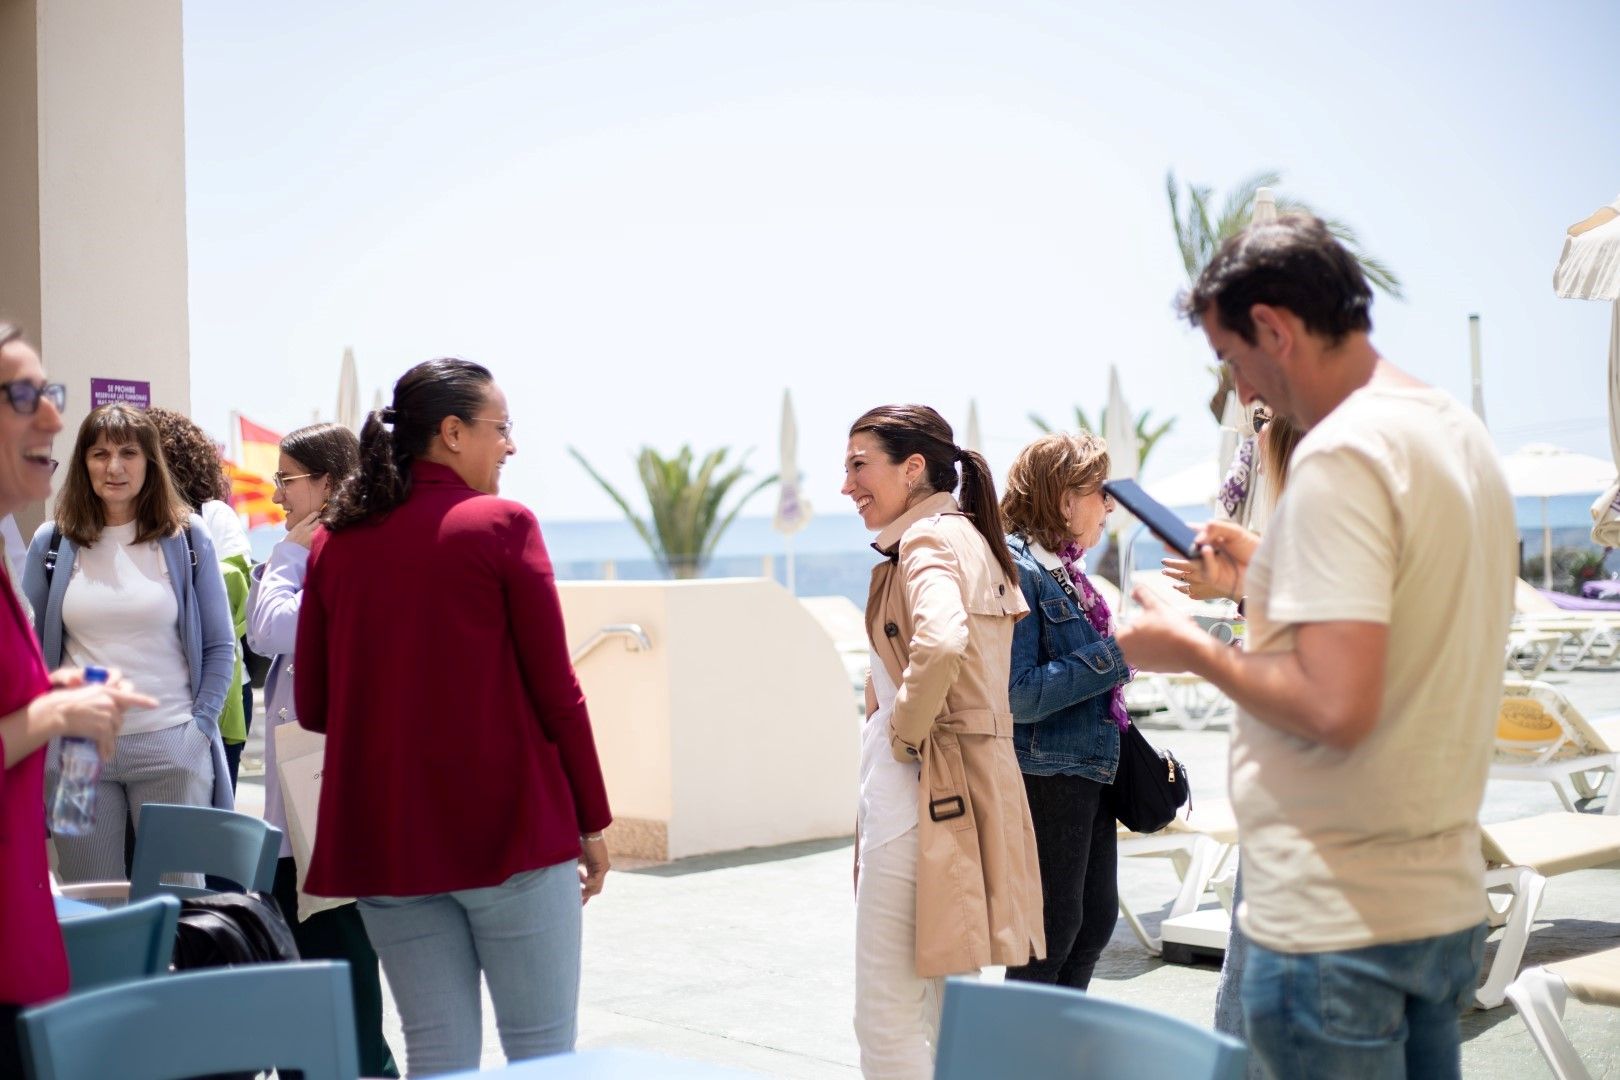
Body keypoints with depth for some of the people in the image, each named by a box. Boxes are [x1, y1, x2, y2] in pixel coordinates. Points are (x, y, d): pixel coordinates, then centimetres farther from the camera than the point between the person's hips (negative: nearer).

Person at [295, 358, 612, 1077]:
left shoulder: (335, 541, 6)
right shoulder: (501, 525, -7)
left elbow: (312, 705, 9)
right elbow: (556, 691, -7)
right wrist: (592, 822, 2)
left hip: (384, 837, 5)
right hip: (508, 828, -4)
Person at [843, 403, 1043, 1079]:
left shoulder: (928, 539, -13)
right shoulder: (972, 538, 16)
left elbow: (939, 646, -32)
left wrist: (905, 734, -18)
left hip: (921, 791, -10)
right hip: (977, 785, 10)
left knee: (887, 1017, -4)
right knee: (950, 1006, 17)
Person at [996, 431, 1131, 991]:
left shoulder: (1065, 569, 13)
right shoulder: (1017, 571, -16)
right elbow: (1020, 696, -22)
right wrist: (1114, 655, -21)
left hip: (1088, 769, 9)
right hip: (1046, 774, -9)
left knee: (1096, 919, 15)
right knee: (1054, 928, -1)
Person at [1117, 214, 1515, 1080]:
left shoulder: (1339, 454, -18)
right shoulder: (1463, 434, 11)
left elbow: (1335, 706, -26)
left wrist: (1191, 650, -11)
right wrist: (1269, 580, 19)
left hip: (1338, 922, -9)